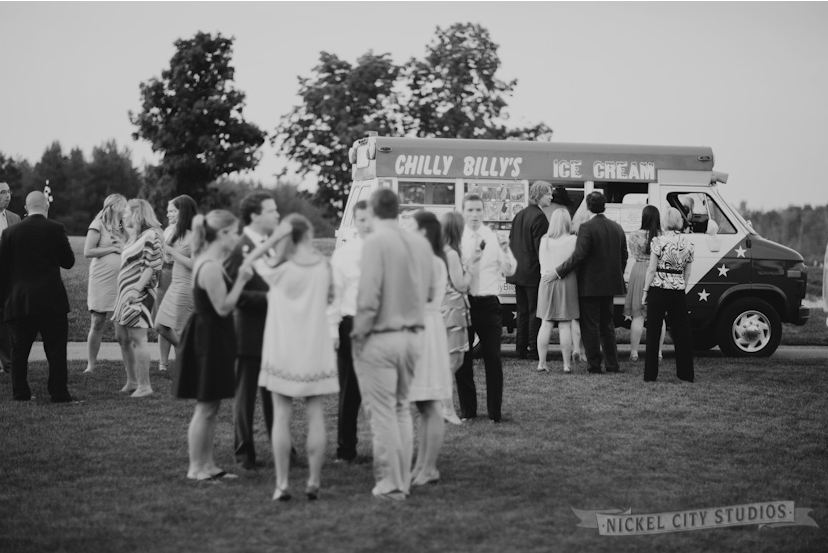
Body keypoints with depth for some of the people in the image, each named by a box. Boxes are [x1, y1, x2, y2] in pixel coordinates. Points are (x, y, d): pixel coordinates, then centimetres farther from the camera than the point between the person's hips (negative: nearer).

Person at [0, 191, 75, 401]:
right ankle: (58, 392, 0)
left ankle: (20, 391, 14)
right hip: (51, 299, -2)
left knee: (19, 350, 11)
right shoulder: (56, 230, -5)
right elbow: (68, 262, 1)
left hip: (18, 301, 3)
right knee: (56, 349, 2)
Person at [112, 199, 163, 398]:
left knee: (137, 339, -10)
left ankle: (144, 386, -6)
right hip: (125, 292, 10)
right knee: (122, 338, 13)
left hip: (139, 294, -10)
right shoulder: (134, 235, 17)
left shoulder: (151, 235, -11)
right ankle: (132, 382, 21)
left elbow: (153, 266, -16)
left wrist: (137, 289, -20)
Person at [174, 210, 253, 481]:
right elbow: (223, 307, -21)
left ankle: (207, 465, 22)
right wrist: (241, 279, -17)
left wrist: (238, 276, 11)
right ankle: (196, 468, 6)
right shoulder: (211, 267, -21)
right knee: (205, 408, -2)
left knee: (211, 407, 15)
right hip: (209, 339, -11)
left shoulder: (209, 261, 12)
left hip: (210, 337, 11)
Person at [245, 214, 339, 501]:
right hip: (316, 351, 1)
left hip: (283, 351, -1)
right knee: (315, 417, 5)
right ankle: (314, 482, 4)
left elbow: (249, 260, 8)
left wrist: (274, 239, -2)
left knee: (281, 416, 2)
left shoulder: (278, 268, -7)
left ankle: (282, 484, 0)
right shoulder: (323, 266, -3)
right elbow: (329, 298, 8)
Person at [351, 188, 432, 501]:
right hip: (412, 335, 6)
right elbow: (425, 291, 8)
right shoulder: (421, 243, 5)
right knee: (401, 408, 17)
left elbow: (369, 295, -17)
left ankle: (390, 484, 4)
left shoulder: (376, 242, -13)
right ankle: (403, 480, 20)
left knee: (382, 412, 1)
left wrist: (358, 333, -9)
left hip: (380, 337, -6)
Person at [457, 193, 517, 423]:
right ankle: (467, 408, 18)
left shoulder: (494, 238, 5)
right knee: (462, 358, 6)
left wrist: (506, 251, -17)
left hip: (488, 303, 0)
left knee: (493, 358, -1)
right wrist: (469, 261, -20)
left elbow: (509, 271, -1)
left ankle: (495, 411, 7)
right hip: (462, 302, 0)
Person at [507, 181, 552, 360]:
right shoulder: (539, 217, -16)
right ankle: (533, 349, -1)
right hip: (534, 272, -8)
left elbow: (511, 242, 15)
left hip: (518, 272, 8)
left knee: (522, 311, 13)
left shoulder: (519, 215, 11)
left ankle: (521, 348, 15)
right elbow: (540, 247, -19)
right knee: (535, 311, -1)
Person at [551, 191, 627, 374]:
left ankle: (594, 364, 2)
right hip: (609, 284, 7)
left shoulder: (587, 227, -15)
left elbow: (578, 256, -20)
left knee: (590, 326, 1)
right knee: (607, 324, 15)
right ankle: (612, 364, 16)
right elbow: (624, 256, 12)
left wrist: (559, 272, -14)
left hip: (590, 285, -6)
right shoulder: (617, 228, 6)